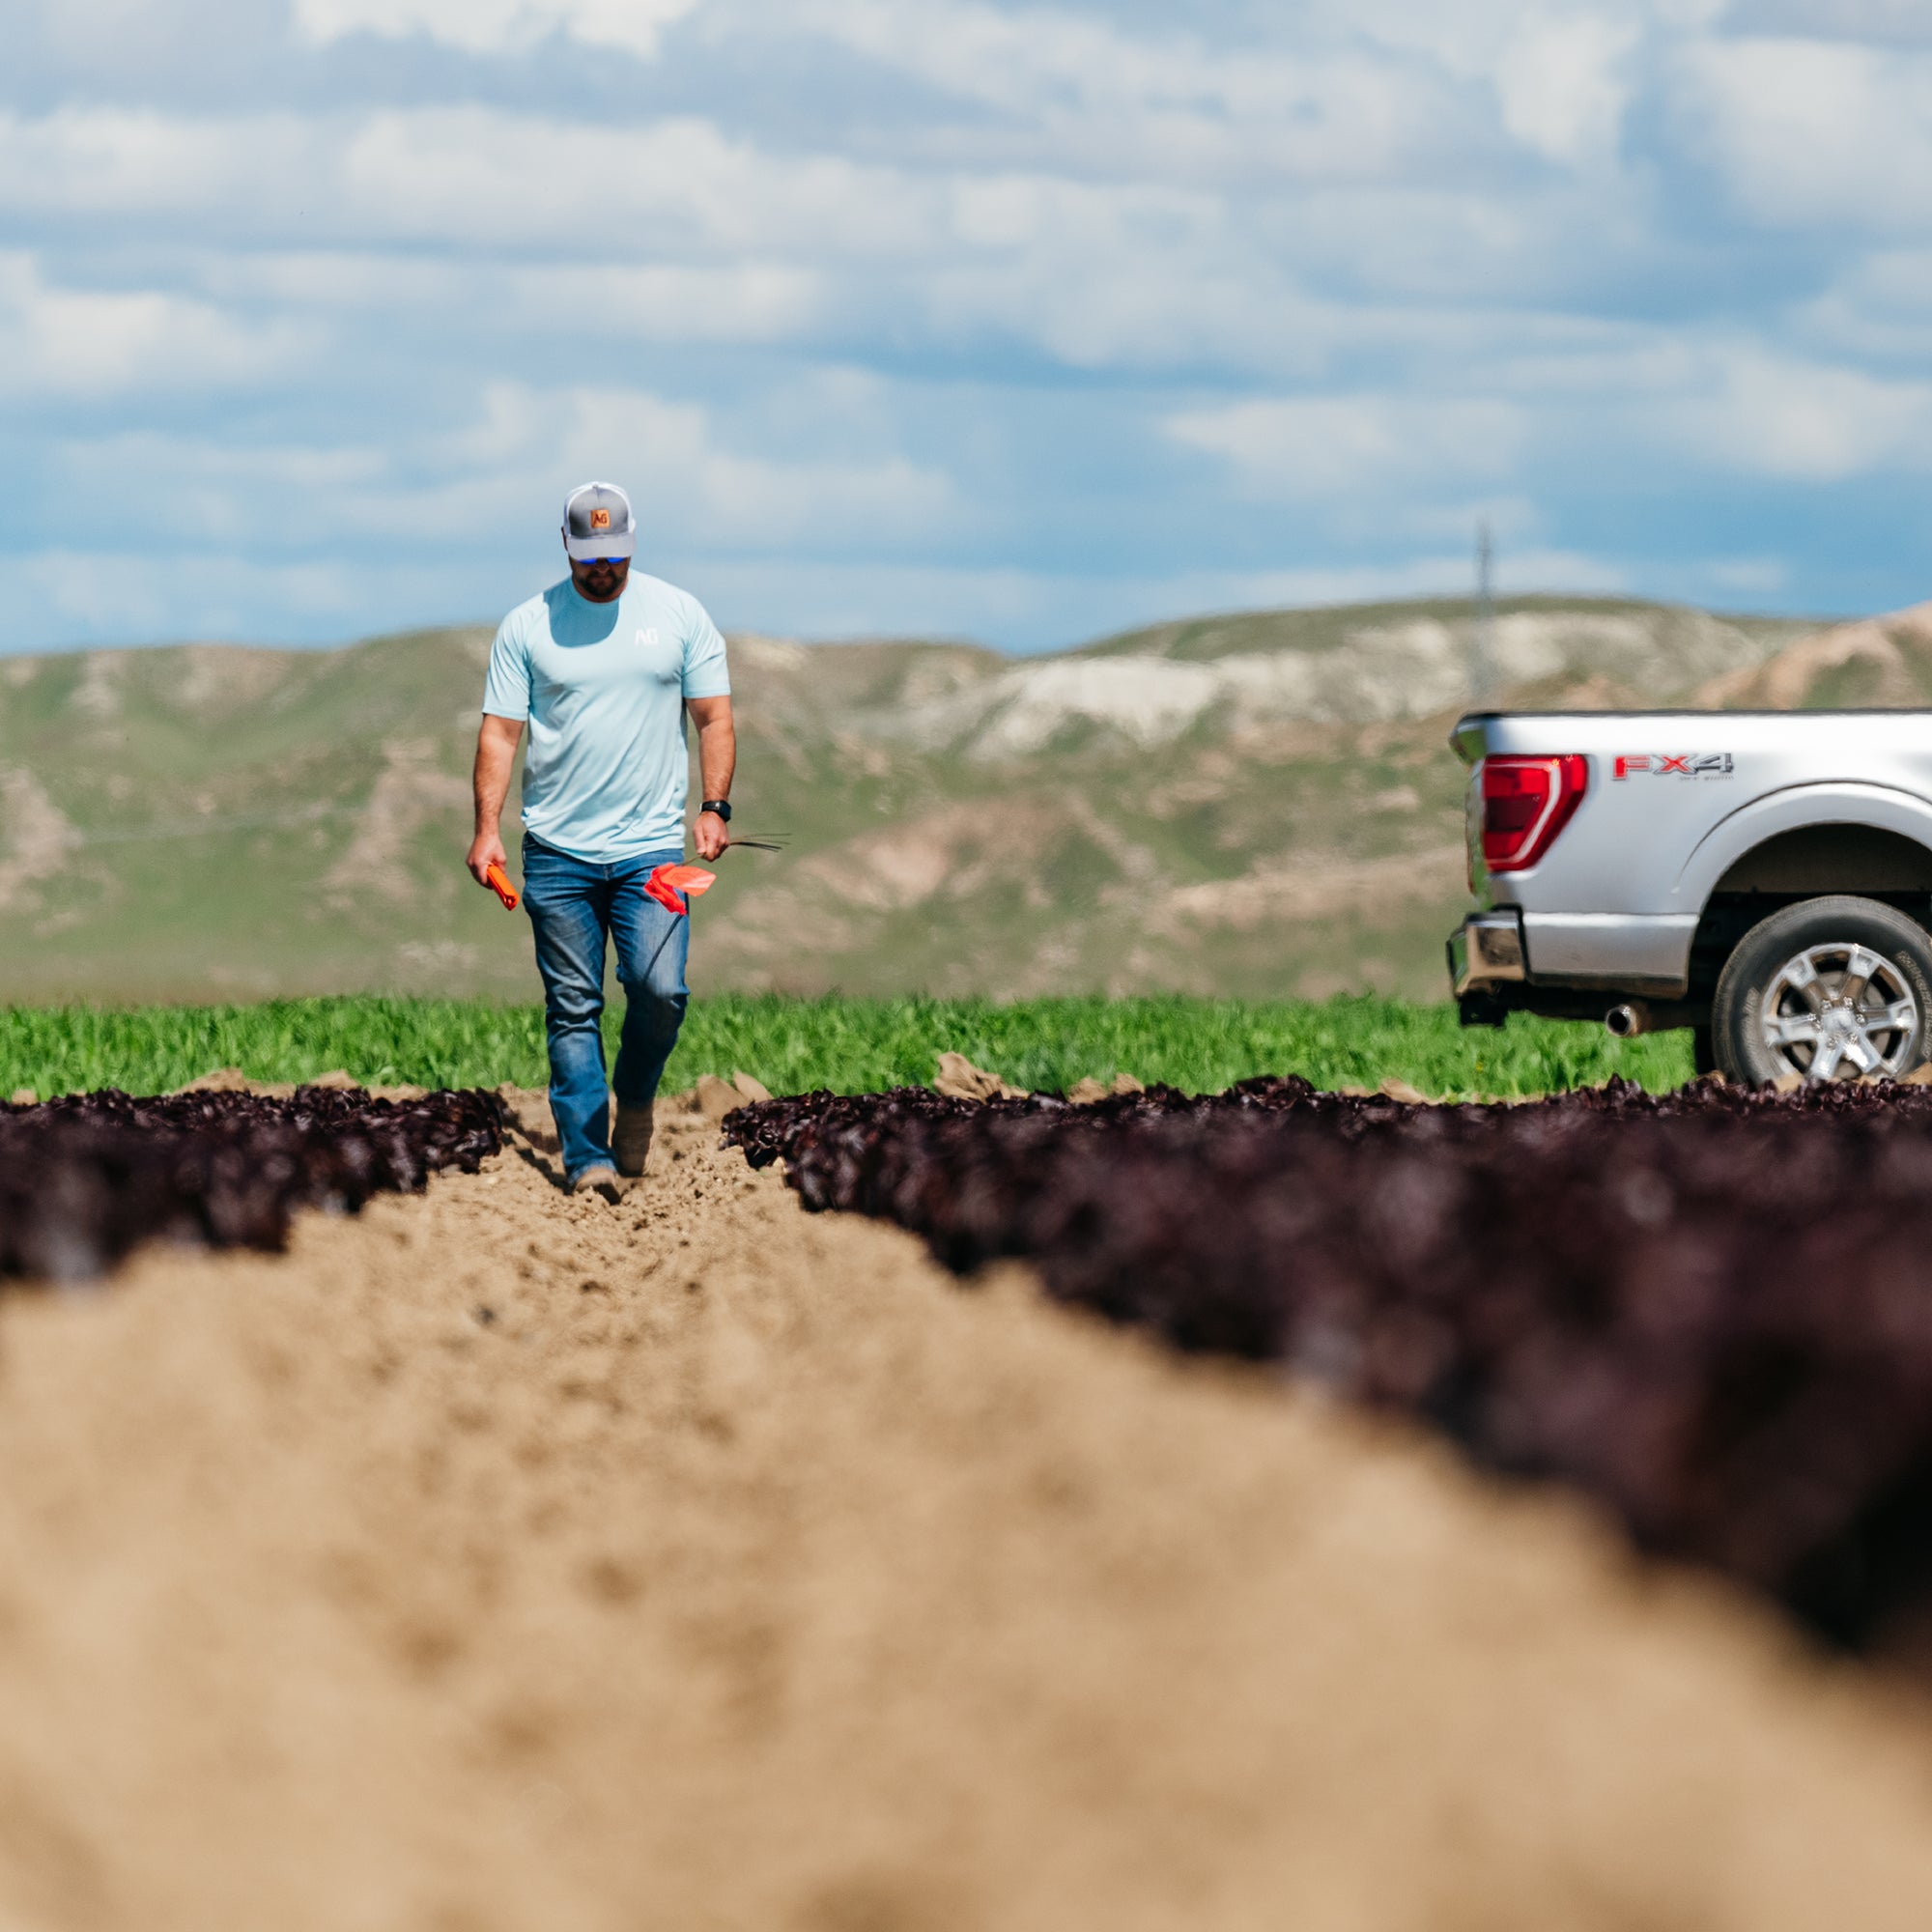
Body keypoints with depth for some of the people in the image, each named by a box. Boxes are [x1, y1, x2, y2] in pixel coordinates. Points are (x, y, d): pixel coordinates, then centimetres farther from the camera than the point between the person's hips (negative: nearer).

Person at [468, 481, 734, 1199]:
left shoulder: (679, 614, 6)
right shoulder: (527, 626, 4)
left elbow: (714, 717, 8)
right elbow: (499, 732, 3)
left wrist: (714, 808, -5)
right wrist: (487, 830, -7)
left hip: (652, 846, 0)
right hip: (557, 853, 0)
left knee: (659, 988, -14)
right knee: (572, 1007, 0)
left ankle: (635, 1098, 14)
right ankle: (588, 1157, 4)